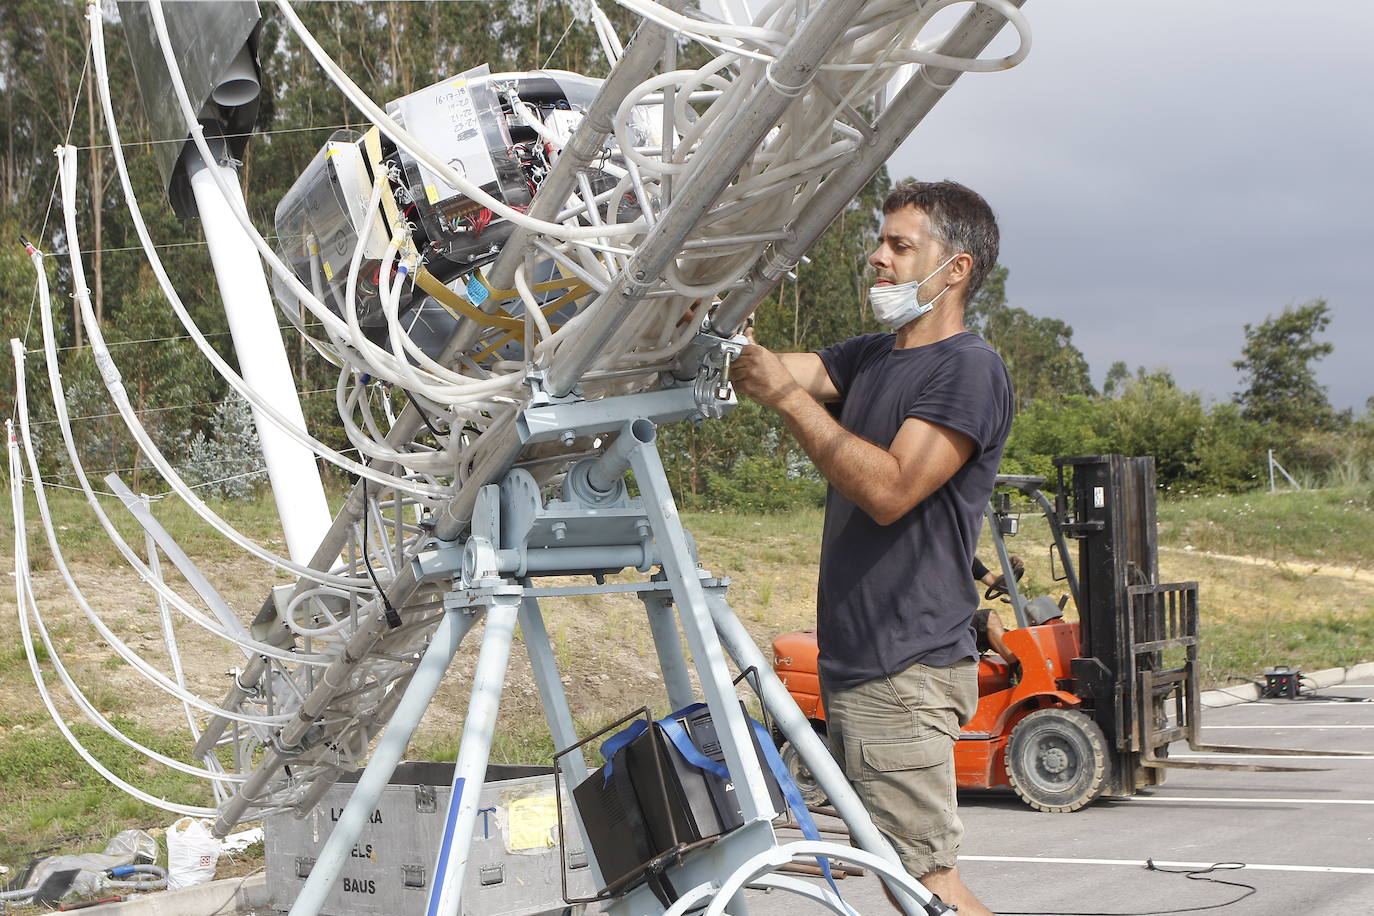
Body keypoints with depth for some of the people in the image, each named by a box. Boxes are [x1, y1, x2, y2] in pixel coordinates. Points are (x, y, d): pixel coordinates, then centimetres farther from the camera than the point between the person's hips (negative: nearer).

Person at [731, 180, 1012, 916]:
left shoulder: (970, 370, -9)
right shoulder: (871, 358, 19)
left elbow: (890, 488, -19)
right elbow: (761, 368, 9)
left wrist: (789, 396, -20)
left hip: (905, 670, -9)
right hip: (853, 664, 9)